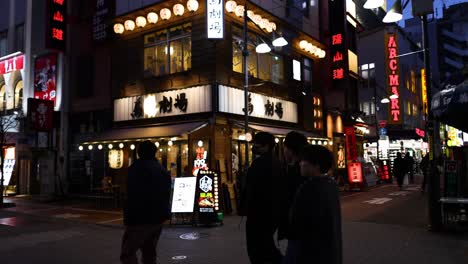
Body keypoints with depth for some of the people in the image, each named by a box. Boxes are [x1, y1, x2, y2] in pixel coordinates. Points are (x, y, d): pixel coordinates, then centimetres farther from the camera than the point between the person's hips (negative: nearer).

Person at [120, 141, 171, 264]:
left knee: (128, 252, -4)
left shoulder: (137, 167, -7)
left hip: (141, 218, -7)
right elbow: (166, 195, 17)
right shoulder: (162, 170, 15)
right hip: (158, 218, 8)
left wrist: (128, 218, -12)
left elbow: (133, 196, -15)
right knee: (149, 252, 16)